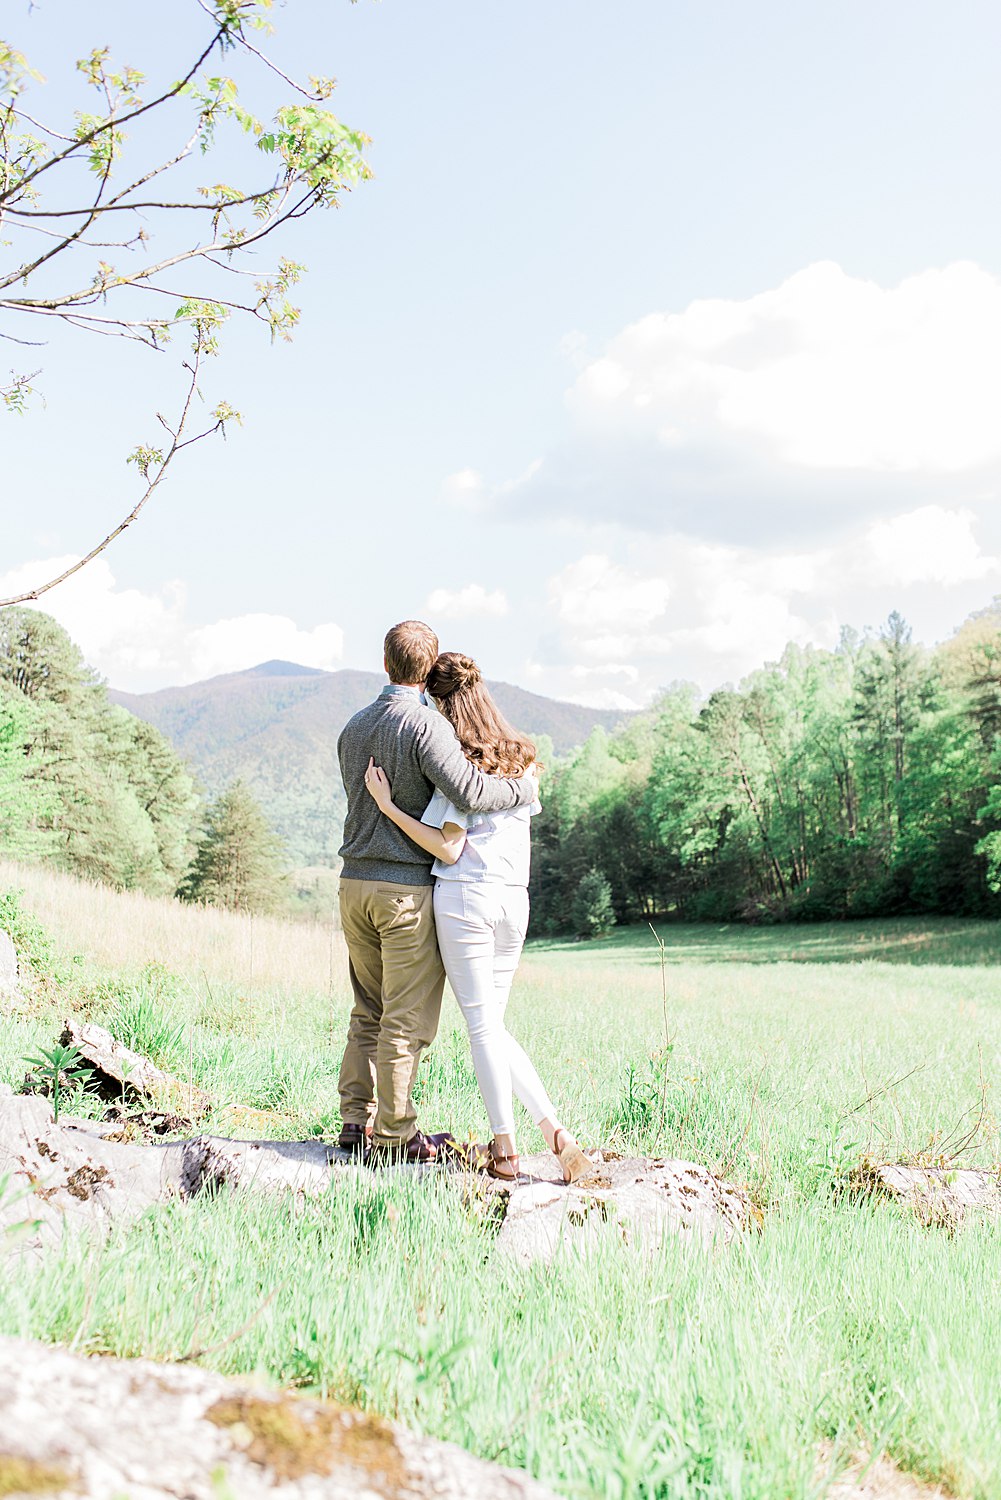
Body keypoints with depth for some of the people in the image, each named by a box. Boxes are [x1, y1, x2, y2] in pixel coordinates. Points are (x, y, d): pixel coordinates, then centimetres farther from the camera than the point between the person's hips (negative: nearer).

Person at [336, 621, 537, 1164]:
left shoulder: (353, 728, 12)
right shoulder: (425, 724, -12)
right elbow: (468, 792, -25)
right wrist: (524, 787, -8)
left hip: (355, 881, 7)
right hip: (408, 887, -7)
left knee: (368, 1012, 16)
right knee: (407, 1019, 1)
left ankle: (356, 1120, 19)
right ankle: (394, 1134, 7)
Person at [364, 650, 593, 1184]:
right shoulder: (521, 757, 10)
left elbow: (448, 849, -13)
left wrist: (389, 806, -13)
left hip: (465, 896, -6)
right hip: (515, 899, 6)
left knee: (482, 1024, 3)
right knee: (492, 1024, 16)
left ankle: (504, 1149, 8)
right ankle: (554, 1129, 6)